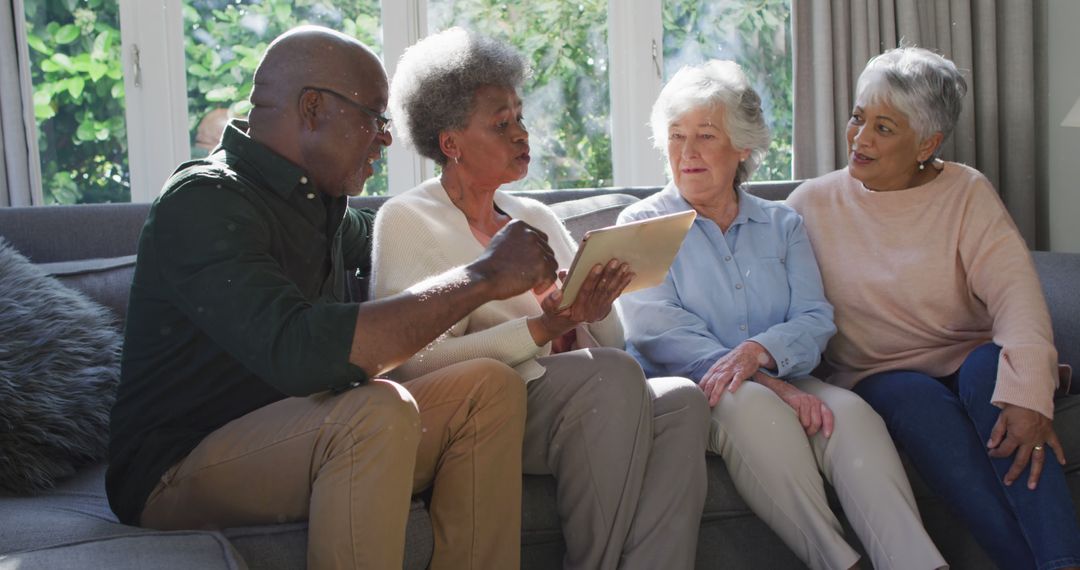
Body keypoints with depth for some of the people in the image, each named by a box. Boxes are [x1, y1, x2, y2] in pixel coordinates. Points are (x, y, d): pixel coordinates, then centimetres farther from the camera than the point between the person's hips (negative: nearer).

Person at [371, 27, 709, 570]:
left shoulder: (537, 217, 22)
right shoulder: (406, 220, 2)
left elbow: (610, 342, 18)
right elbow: (418, 362, -12)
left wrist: (596, 311, -6)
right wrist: (543, 328, -19)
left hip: (577, 404, 6)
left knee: (681, 399, -24)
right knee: (613, 374, -31)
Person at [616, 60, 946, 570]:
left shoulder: (782, 225, 18)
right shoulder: (641, 226, 7)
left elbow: (815, 318, 4)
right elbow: (659, 333, -8)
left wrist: (760, 351, -22)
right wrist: (764, 383, -22)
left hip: (780, 382, 3)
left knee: (850, 412, -29)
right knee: (753, 405, -36)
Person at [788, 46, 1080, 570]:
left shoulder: (966, 192, 2)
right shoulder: (813, 204, 7)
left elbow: (1015, 288, -13)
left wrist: (1027, 392, -30)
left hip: (968, 358, 0)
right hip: (877, 376, 0)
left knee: (989, 367, -33)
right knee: (917, 398, -33)